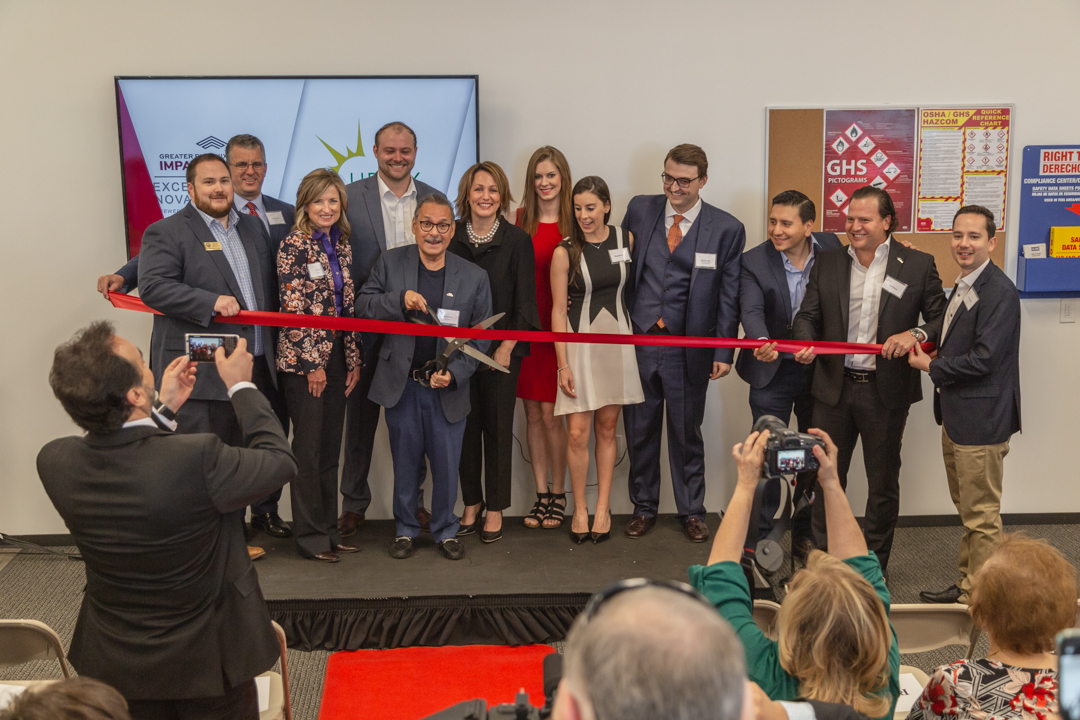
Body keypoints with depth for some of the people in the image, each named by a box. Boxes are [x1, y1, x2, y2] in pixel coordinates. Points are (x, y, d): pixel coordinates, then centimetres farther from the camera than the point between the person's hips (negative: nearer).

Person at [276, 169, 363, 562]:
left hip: (335, 358, 7)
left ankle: (330, 530, 20)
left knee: (330, 448, 11)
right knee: (308, 449, -1)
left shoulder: (342, 246, 12)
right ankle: (311, 536, 8)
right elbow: (293, 308, -13)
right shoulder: (294, 245, -9)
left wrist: (353, 360, 9)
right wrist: (313, 363, -14)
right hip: (303, 360, -7)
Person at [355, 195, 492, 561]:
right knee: (405, 462, 12)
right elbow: (362, 306, -2)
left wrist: (455, 373, -12)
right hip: (401, 384, 0)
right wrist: (399, 299, -19)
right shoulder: (390, 262, 2)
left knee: (446, 465, 6)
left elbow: (481, 336, 1)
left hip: (448, 387, 0)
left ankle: (445, 530, 26)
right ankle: (405, 529, 29)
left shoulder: (474, 277, 0)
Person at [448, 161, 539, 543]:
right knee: (466, 426, 6)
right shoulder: (451, 238, 3)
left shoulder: (517, 240, -2)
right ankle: (471, 504, 18)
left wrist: (507, 347, -8)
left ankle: (495, 509, 13)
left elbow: (525, 301, -2)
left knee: (498, 427, 2)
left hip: (503, 349, -2)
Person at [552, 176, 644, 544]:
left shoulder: (626, 239, 2)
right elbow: (558, 310, -5)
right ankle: (579, 509, 11)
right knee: (577, 433, -5)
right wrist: (563, 364, -9)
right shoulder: (565, 252, -6)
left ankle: (603, 507, 17)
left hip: (617, 341, 2)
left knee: (607, 428, 8)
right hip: (580, 344, -2)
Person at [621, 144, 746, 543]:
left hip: (689, 349, -2)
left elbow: (729, 296, -2)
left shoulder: (726, 229, -3)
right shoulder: (640, 209, 3)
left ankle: (692, 511, 27)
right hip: (638, 341, 2)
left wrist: (724, 352, -5)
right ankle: (643, 507, 29)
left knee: (687, 432, 11)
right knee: (640, 429, 12)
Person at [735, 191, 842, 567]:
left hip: (819, 370, 2)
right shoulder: (754, 261, -10)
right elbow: (751, 311, -22)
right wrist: (763, 343, -42)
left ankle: (804, 536, 25)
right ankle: (760, 538, 14)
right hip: (773, 372, -2)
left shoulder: (831, 248, -3)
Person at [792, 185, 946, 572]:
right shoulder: (827, 262, 6)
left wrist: (917, 334, -20)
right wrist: (805, 343, -15)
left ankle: (875, 565, 26)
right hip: (834, 388, 2)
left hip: (886, 392, -2)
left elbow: (941, 319, 0)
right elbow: (808, 315, 6)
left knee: (883, 483, 10)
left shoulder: (918, 264, -1)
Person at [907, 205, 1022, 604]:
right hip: (956, 415, 10)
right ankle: (967, 583, 31)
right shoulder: (963, 286, 13)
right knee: (967, 509, 20)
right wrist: (919, 340, 1)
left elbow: (984, 358, -23)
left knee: (981, 513, 1)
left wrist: (931, 367, -11)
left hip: (981, 418, -10)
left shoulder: (1000, 292, -18)